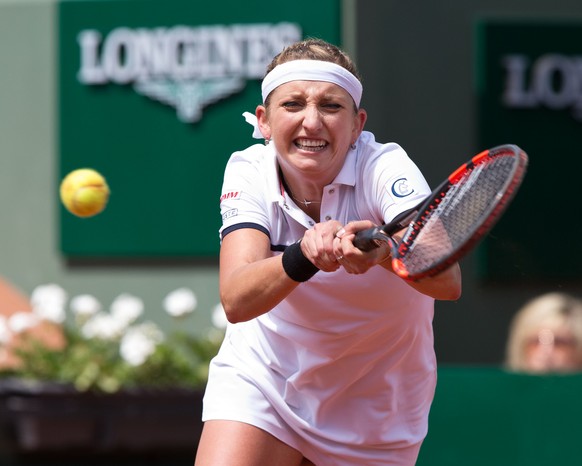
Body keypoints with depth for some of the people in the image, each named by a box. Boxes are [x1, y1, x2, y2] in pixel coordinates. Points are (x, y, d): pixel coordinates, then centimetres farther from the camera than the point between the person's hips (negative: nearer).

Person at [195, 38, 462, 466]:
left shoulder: (385, 169, -23)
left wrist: (383, 250, -62)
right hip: (260, 381, 1)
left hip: (373, 414, -1)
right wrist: (303, 255, -51)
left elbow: (447, 281, -41)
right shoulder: (248, 171, -16)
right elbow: (235, 301, -31)